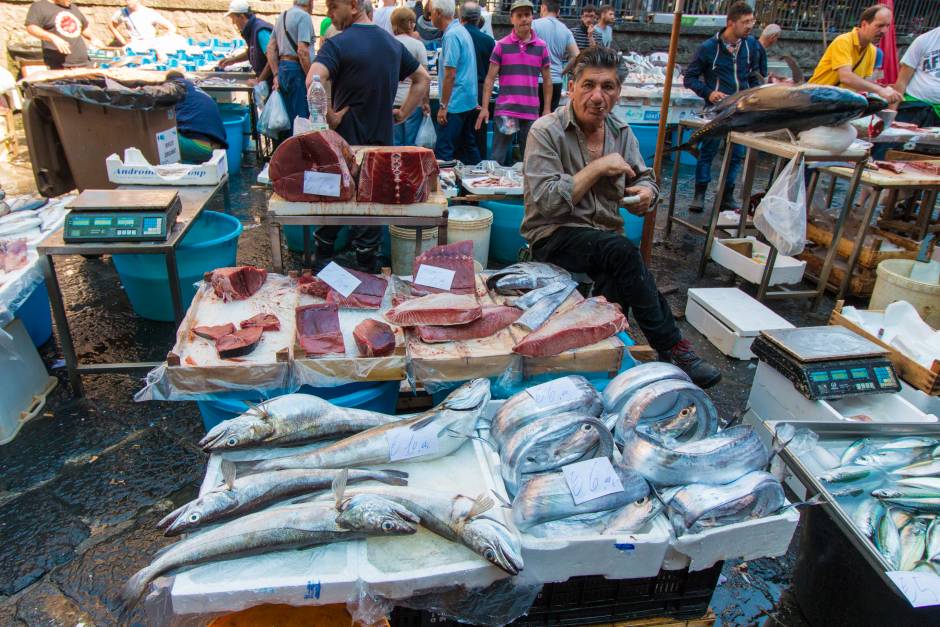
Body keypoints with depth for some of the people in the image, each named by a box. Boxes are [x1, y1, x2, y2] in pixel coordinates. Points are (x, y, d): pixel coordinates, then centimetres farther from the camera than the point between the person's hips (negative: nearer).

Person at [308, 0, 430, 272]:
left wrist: (330, 116, -18)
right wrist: (403, 113, 14)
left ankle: (322, 258, 25)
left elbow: (314, 81, -30)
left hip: (346, 139, -5)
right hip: (382, 139, 5)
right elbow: (423, 78, 19)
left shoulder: (338, 44, -13)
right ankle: (366, 258, 22)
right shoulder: (392, 43, 9)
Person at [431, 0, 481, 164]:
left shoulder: (451, 35, -15)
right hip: (469, 101, 10)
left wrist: (443, 106, -16)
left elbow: (450, 74, -19)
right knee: (468, 146, 15)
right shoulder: (462, 30, 15)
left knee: (443, 150, -10)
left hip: (455, 103, -10)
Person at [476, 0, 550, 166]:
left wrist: (547, 109, 5)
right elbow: (490, 78, 1)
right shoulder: (501, 45, 1)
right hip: (505, 111, -2)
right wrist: (484, 107, -6)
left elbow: (547, 80, 11)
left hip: (531, 112, 2)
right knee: (498, 158, 1)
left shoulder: (541, 46, 6)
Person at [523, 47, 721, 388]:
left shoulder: (621, 132, 10)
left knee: (621, 282, -30)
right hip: (553, 237, -5)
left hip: (606, 238, 5)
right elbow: (547, 201, -18)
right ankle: (672, 349, -20)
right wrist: (598, 167, -17)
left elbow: (645, 178, 19)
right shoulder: (546, 131, -9)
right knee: (622, 250, -32)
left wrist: (645, 192, -6)